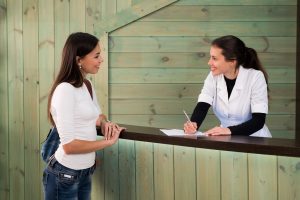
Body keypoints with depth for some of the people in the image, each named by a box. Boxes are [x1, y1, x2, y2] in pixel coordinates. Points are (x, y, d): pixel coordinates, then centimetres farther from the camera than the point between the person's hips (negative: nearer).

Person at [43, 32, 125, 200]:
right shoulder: (65, 90, -20)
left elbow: (97, 115, 22)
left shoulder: (87, 85, 6)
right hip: (65, 175, -8)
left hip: (85, 172, 8)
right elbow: (69, 145, -23)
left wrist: (105, 123, -1)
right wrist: (109, 142, -13)